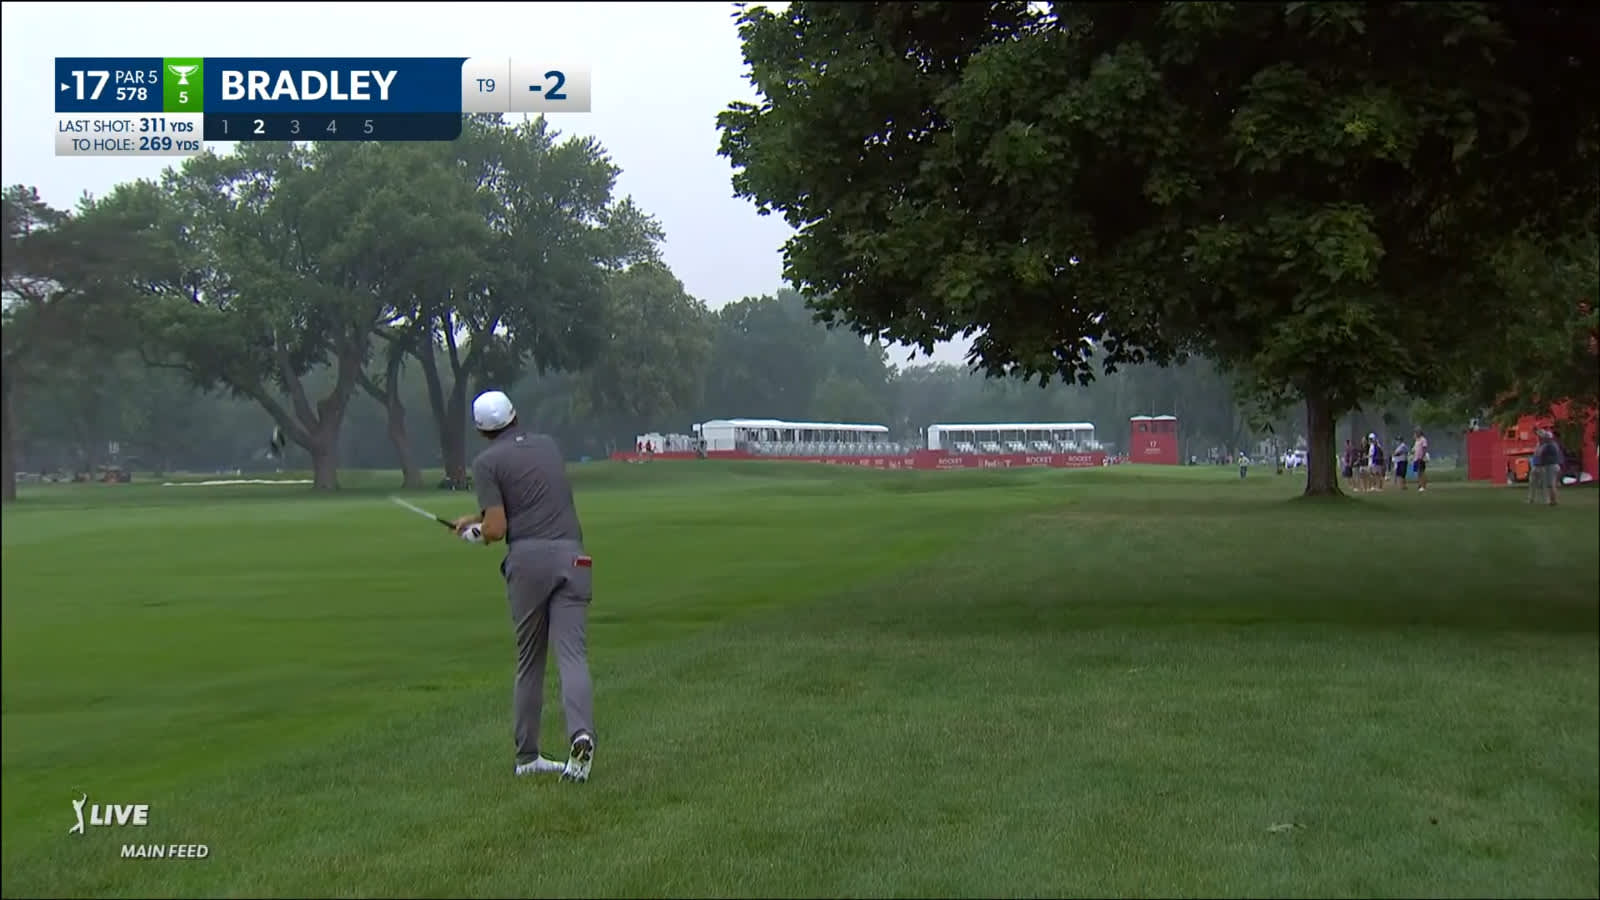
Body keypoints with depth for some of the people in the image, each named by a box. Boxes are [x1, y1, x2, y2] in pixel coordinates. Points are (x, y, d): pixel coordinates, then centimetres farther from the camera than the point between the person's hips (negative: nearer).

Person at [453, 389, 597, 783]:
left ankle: (527, 757, 17)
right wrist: (477, 518, 35)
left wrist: (479, 532, 18)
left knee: (529, 661, 11)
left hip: (527, 558, -2)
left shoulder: (487, 462, 3)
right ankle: (581, 734, -30)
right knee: (572, 654, -7)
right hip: (571, 556, 2)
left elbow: (496, 529, -5)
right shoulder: (549, 445, 20)